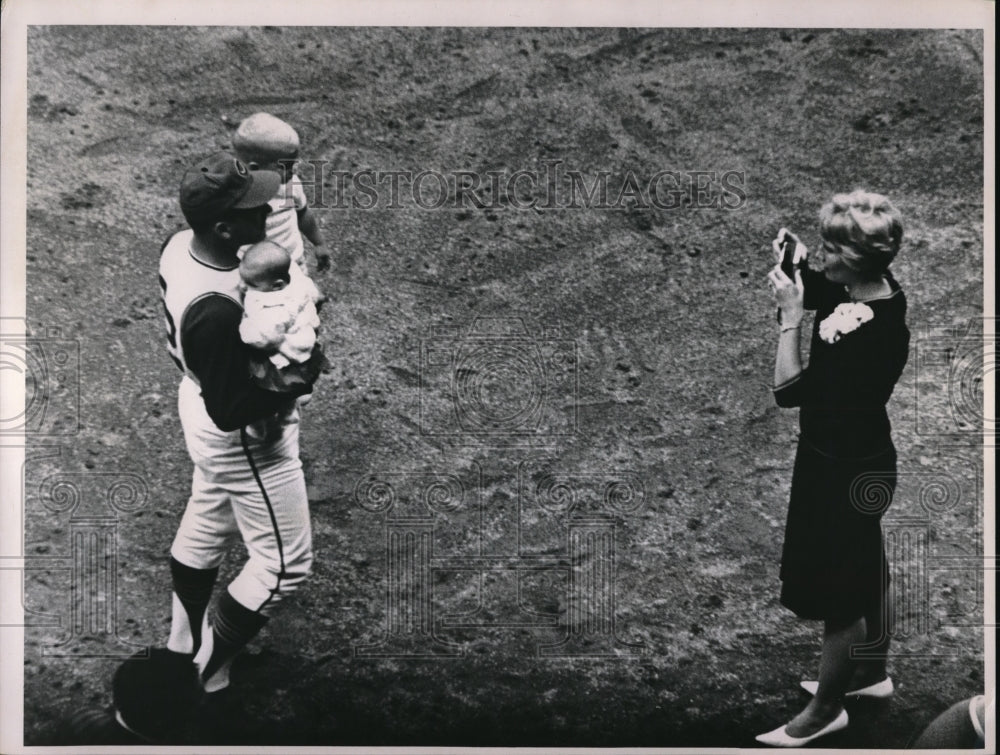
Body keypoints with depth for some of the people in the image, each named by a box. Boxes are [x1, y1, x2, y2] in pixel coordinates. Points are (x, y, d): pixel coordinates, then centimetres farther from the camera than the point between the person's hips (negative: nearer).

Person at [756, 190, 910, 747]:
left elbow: (789, 390, -25)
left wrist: (790, 316, -23)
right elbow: (818, 289, 13)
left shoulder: (875, 335, -34)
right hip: (850, 458, 10)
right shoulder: (868, 287, -8)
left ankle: (827, 709, 28)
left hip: (848, 472, -9)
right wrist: (799, 262, -8)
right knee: (865, 569, 26)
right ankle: (872, 672, 47)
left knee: (835, 589, 8)